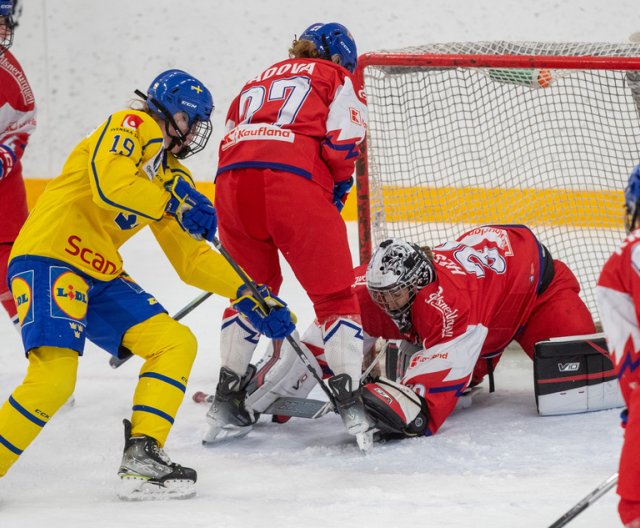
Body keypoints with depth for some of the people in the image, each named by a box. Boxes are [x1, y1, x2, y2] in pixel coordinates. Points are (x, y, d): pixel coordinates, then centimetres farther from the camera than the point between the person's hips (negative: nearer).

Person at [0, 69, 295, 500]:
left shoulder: (173, 175, 22)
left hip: (101, 277, 9)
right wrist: (173, 203, -15)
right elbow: (110, 185, -23)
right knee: (54, 376, -25)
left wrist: (248, 296, 14)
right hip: (49, 258, -9)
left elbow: (191, 256, 22)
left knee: (178, 343, 1)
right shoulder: (134, 128, -4)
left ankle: (142, 458, -7)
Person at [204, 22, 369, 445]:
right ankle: (351, 402, -5)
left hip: (232, 179, 5)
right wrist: (339, 188, 19)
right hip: (294, 180, -5)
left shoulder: (260, 81, 36)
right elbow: (343, 140, 3)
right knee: (335, 294, 5)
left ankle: (226, 403, 20)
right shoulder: (336, 78, 20)